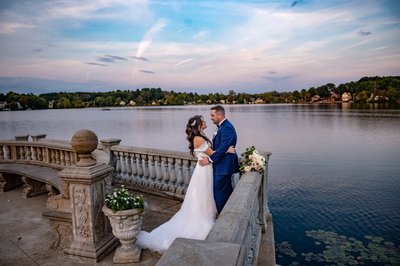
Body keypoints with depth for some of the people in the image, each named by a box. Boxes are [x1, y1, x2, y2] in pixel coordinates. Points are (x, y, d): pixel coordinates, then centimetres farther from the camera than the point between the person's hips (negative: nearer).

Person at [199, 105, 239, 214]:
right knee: (227, 190, 20)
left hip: (223, 165, -10)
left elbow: (223, 148, -25)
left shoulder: (227, 128, -21)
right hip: (223, 165, 10)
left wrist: (209, 160, -19)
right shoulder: (222, 126, 10)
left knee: (219, 192, -1)